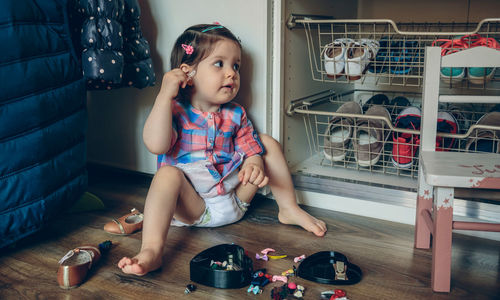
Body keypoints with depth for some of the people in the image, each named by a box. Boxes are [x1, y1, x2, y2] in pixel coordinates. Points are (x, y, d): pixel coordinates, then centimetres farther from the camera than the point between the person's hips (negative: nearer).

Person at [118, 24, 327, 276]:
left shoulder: (234, 115, 4)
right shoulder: (174, 112, -9)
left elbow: (252, 151, 4)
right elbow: (156, 145, -27)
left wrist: (255, 164, -22)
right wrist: (164, 95, -29)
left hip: (234, 198, 5)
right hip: (192, 206, -4)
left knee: (267, 143, 1)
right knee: (168, 174, -35)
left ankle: (289, 209, 8)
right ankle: (151, 249, -45)